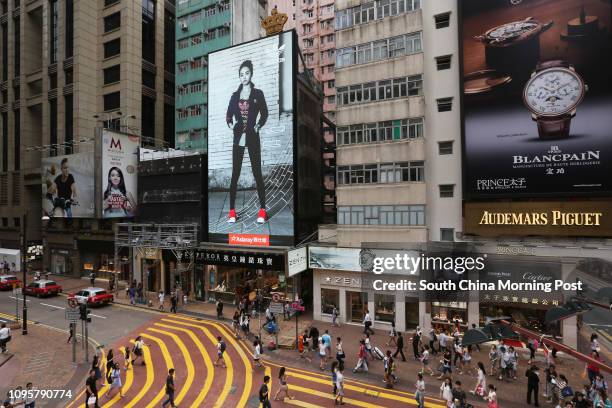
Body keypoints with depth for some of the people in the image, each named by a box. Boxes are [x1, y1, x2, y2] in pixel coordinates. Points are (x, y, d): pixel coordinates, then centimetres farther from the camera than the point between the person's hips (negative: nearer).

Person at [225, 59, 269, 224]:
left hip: (253, 138, -3)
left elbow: (264, 114, 9)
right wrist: (230, 124, 0)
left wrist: (258, 125, -6)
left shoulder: (258, 94, 5)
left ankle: (262, 210, 3)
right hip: (238, 138, 3)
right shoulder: (234, 95, 13)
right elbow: (228, 114, 19)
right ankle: (232, 211, 6)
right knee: (235, 174, 1)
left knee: (257, 172, -3)